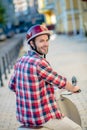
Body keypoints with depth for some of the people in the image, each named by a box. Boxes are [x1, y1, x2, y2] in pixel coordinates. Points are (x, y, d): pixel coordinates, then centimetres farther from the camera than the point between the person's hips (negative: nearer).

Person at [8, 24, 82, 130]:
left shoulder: (20, 61, 2)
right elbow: (60, 82, -12)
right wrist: (73, 89, 8)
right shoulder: (40, 63, -23)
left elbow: (12, 85, 12)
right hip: (43, 118, -9)